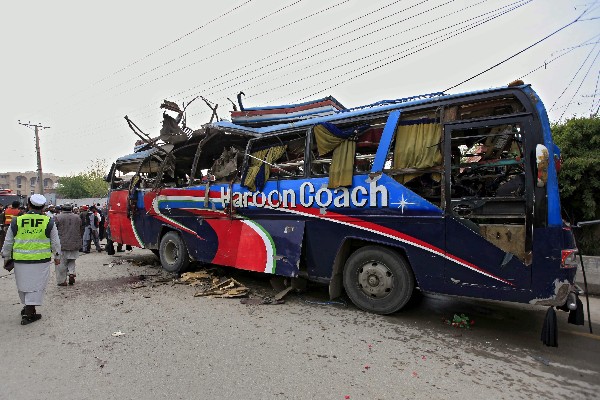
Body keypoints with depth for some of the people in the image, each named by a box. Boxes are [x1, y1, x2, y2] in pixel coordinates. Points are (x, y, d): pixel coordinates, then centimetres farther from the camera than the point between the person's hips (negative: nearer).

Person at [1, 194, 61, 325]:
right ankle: (28, 314, 4)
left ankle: (28, 307, 33)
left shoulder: (16, 221, 1)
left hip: (20, 260, 3)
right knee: (36, 286, 5)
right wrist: (57, 256, 15)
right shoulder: (49, 222, -5)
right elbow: (55, 243, 2)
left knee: (23, 285, 19)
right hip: (41, 260, -2)